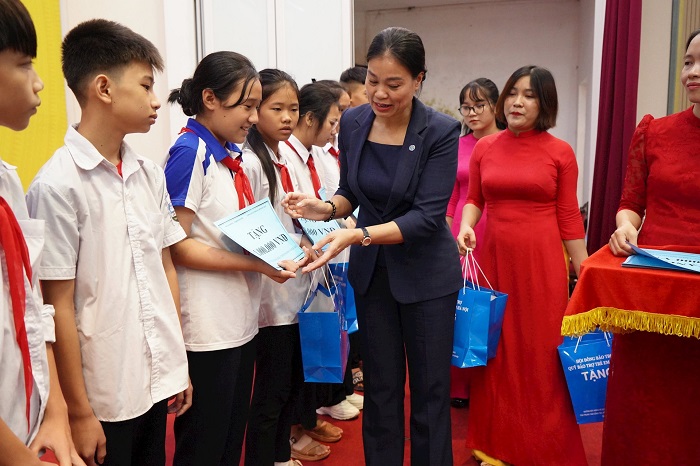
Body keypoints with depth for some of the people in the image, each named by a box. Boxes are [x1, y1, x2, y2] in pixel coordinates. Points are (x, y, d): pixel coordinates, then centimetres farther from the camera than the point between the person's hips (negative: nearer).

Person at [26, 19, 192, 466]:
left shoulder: (150, 173, 3)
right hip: (106, 395, -6)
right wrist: (79, 413, -9)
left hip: (158, 381, 6)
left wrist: (179, 361, 10)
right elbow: (59, 305, -13)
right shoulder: (57, 184, -15)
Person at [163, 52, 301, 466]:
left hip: (241, 317, 8)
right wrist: (255, 263, -21)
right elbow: (175, 248, -18)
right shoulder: (190, 152, -14)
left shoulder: (231, 153, 10)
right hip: (207, 326, -8)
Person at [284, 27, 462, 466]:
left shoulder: (441, 132, -17)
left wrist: (357, 235, -32)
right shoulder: (352, 122, -4)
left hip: (426, 273, -3)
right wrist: (325, 207, -15)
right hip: (371, 270, 4)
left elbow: (427, 216, -21)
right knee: (380, 387, 14)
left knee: (429, 389, 9)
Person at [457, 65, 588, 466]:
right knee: (497, 351, 10)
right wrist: (466, 225, -7)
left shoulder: (560, 152, -1)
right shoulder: (485, 148, 6)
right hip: (493, 257, 3)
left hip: (542, 260, -2)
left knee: (541, 354, 3)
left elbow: (569, 218, 0)